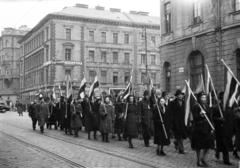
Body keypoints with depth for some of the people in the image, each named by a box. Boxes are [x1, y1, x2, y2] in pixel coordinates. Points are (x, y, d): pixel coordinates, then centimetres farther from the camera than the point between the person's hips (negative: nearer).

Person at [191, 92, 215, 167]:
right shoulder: (195, 107, -9)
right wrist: (200, 115, -33)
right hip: (198, 129, -6)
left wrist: (211, 128, 9)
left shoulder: (207, 106, 11)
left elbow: (210, 118, 13)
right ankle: (199, 161, 16)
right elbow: (194, 117, -14)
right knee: (199, 146, 2)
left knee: (208, 144, 8)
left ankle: (203, 158, 29)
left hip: (207, 129, 6)